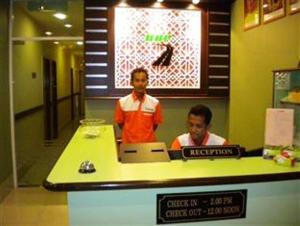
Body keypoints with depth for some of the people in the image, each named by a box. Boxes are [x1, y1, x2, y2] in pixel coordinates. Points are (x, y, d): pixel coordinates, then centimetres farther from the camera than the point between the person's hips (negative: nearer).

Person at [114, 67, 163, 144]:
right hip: (128, 143, 0)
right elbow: (120, 123, 3)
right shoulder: (122, 102, -7)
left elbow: (155, 124, 5)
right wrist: (132, 134, 5)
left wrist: (146, 135, 3)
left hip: (148, 143, 1)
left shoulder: (155, 103, -5)